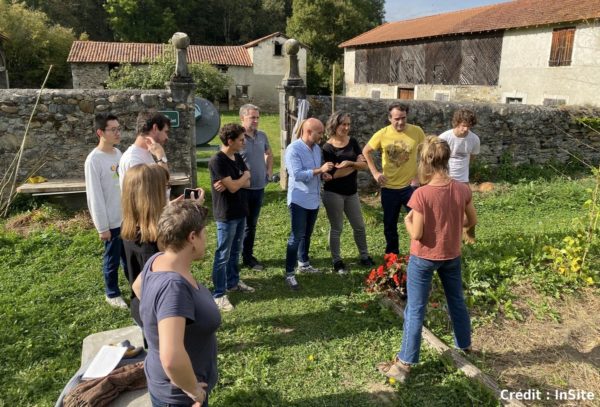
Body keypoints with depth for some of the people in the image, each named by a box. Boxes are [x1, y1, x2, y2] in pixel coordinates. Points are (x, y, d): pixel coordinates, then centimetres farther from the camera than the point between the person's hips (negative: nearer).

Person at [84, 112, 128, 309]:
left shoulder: (118, 153, 5)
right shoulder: (94, 160, -18)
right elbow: (95, 197, -17)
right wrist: (102, 227, -16)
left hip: (127, 217, 7)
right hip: (112, 221, -7)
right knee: (112, 259, 10)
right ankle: (112, 293, 29)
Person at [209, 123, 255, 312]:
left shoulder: (238, 158, 8)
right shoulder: (217, 160, -19)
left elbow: (247, 184, 3)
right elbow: (233, 187, -22)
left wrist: (232, 183, -17)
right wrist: (245, 175, -4)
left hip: (240, 212, 8)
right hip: (226, 215, -8)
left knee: (235, 251, 19)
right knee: (223, 255, -1)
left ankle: (233, 282, 35)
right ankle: (218, 294, 8)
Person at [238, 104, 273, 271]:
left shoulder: (262, 136, 6)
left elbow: (269, 153, 24)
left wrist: (269, 171, 14)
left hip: (259, 188, 6)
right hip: (242, 189, -6)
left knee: (251, 224, 17)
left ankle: (248, 256, 30)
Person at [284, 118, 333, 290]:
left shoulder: (317, 148, 7)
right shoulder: (293, 149, -17)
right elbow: (297, 174, -25)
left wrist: (323, 175, -3)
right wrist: (320, 170, -25)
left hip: (314, 198, 7)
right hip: (299, 199, -7)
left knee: (307, 234, 19)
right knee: (296, 236, -4)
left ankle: (303, 263, 35)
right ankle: (289, 273, 5)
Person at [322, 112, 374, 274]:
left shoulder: (352, 142, 3)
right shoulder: (328, 147, -13)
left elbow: (364, 164, -3)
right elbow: (334, 173, -21)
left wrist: (349, 163, -21)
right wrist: (355, 165, -12)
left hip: (351, 192, 5)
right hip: (333, 193, -5)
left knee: (359, 226, 14)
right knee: (336, 228, 6)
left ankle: (364, 256, 30)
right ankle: (337, 261, 20)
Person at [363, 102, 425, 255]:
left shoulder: (417, 131, -10)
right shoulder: (382, 134, -8)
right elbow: (366, 152, 5)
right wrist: (375, 172, -3)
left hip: (410, 185, -1)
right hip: (389, 187, 1)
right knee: (389, 224, 14)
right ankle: (392, 254, 32)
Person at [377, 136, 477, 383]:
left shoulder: (421, 194, -26)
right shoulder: (462, 189, -10)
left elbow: (416, 234, -22)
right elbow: (472, 221, 3)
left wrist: (407, 221, -3)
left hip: (424, 259, -5)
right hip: (452, 256, 5)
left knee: (415, 310, 6)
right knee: (457, 301, 25)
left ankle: (404, 364, 16)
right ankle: (465, 347, 45)